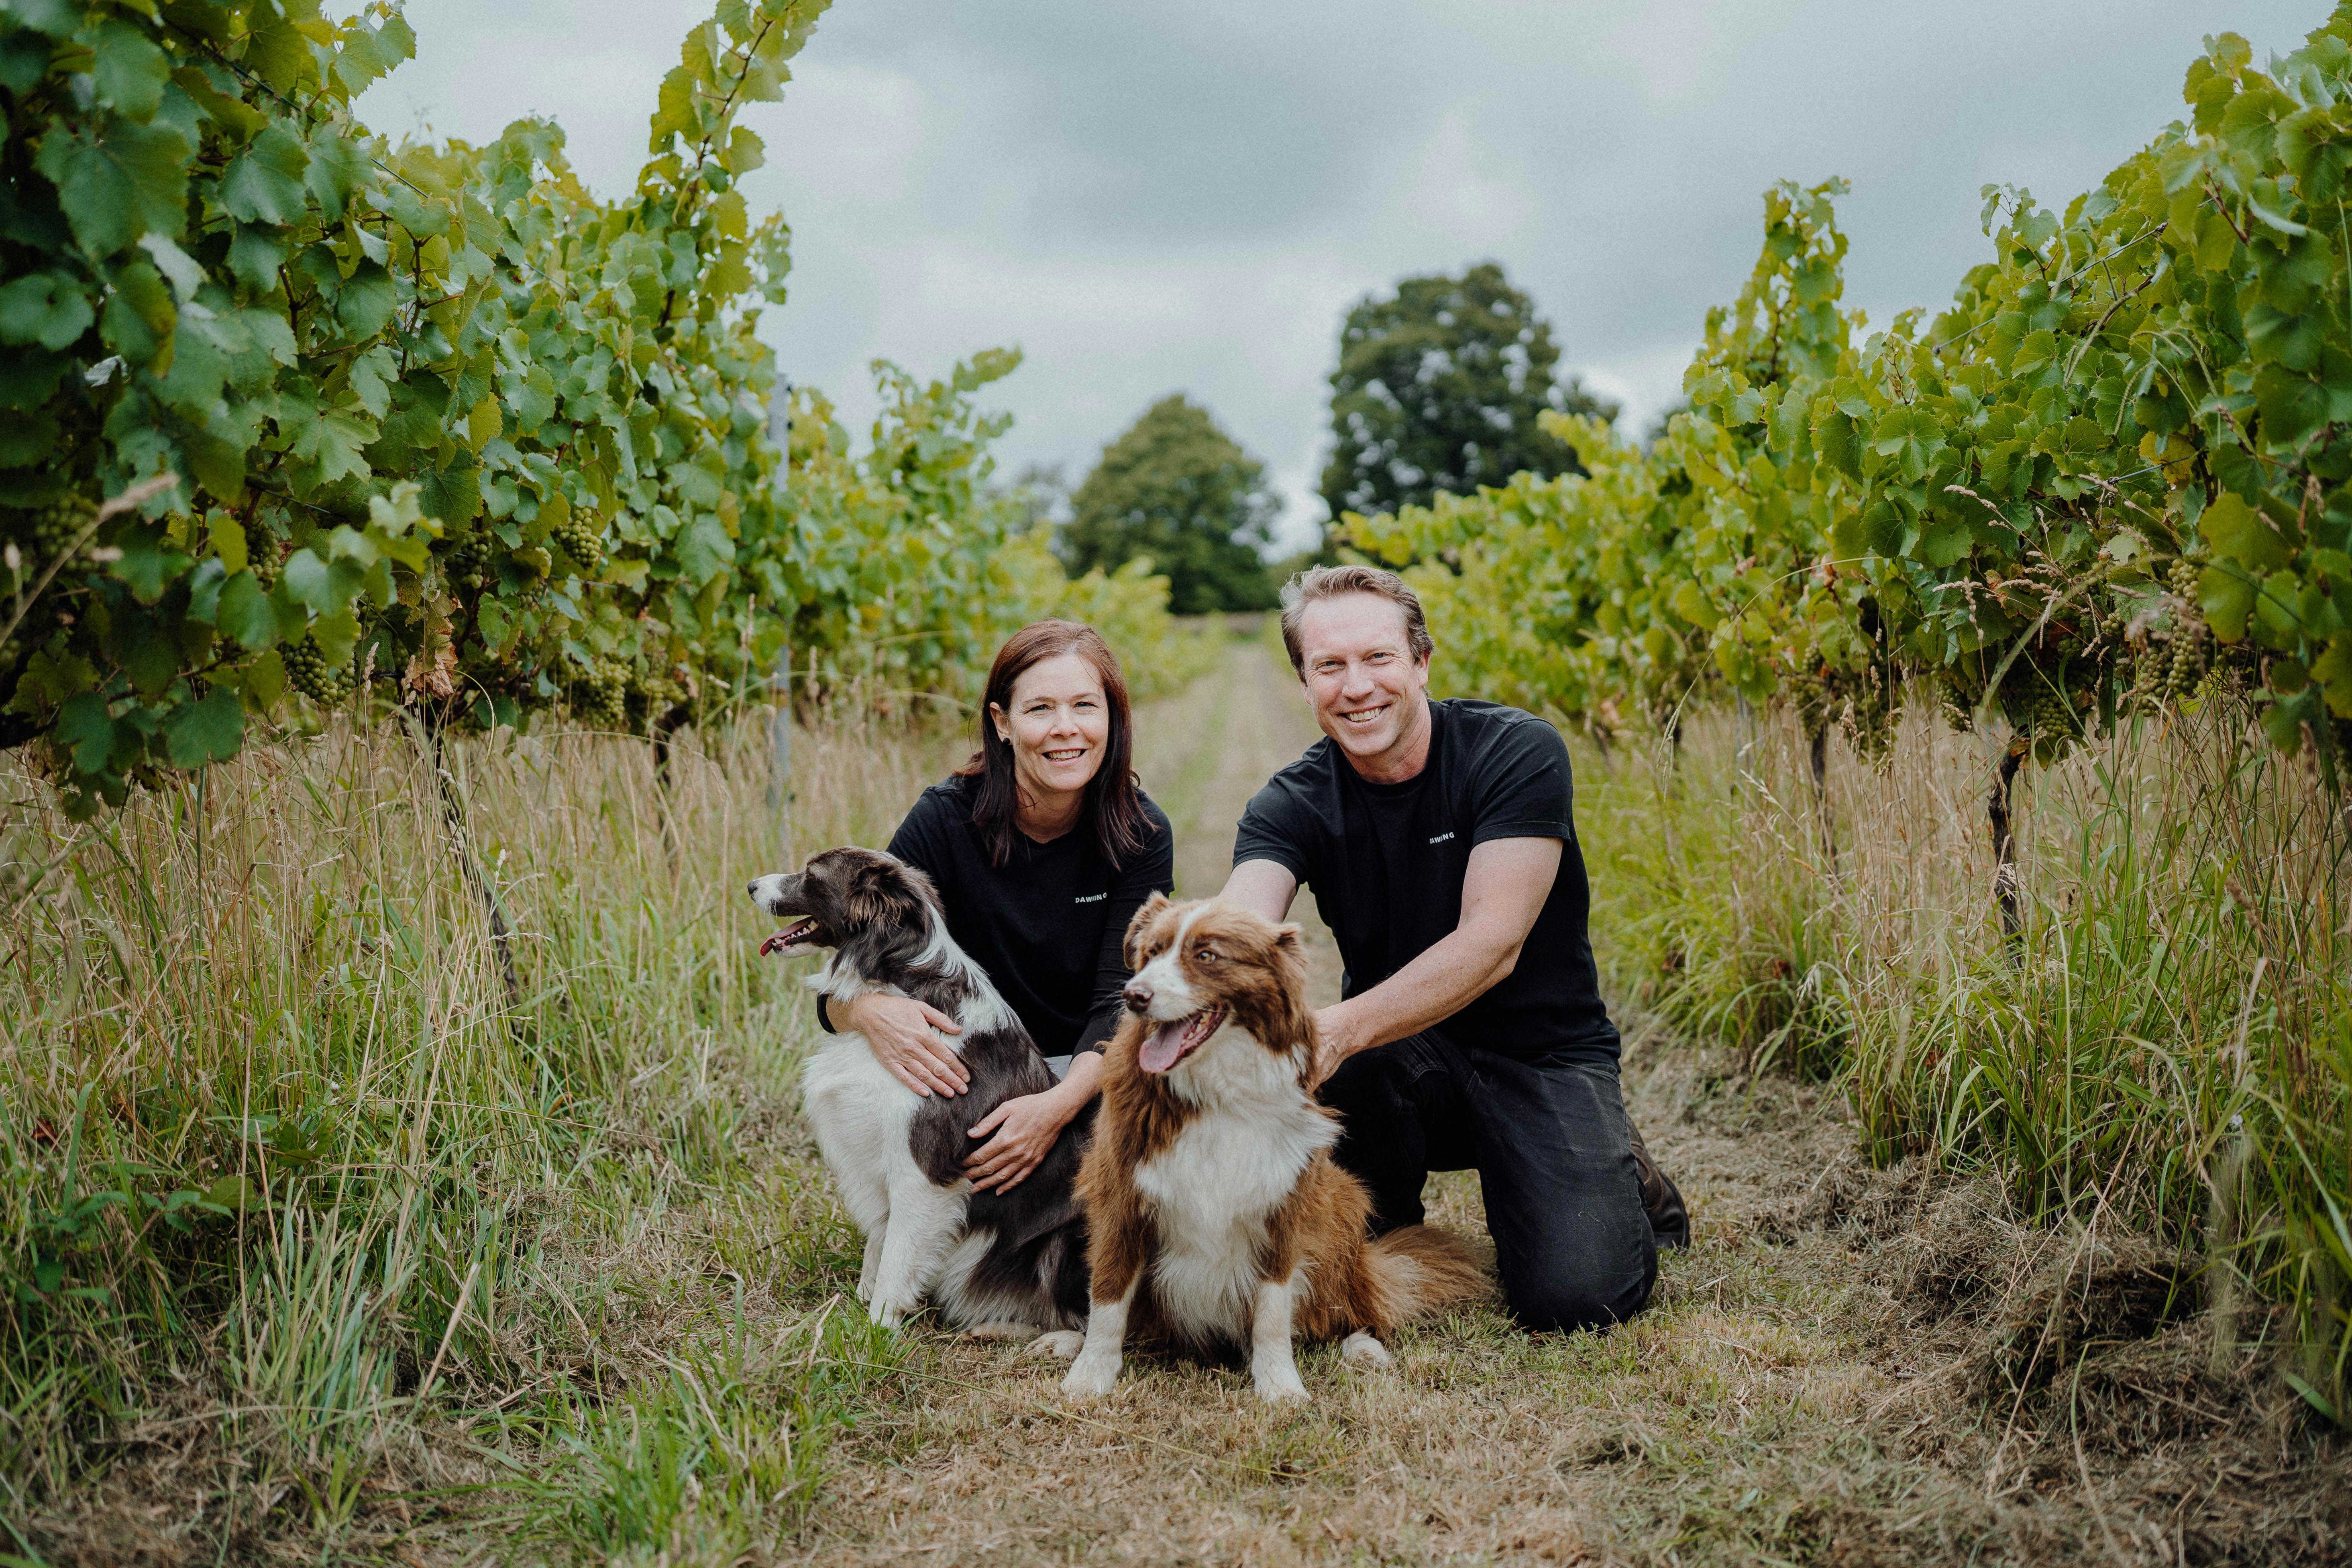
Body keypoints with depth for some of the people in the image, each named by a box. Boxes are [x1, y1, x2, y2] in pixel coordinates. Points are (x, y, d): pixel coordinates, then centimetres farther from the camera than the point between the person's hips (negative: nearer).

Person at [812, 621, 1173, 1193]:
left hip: (1087, 1078, 2)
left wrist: (1059, 1104, -36)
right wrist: (872, 1012, -40)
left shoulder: (1141, 835, -9)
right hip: (967, 1076, -1)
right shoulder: (945, 820, -15)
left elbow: (1120, 1000, -16)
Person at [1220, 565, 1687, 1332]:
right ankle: (1384, 1233, 0)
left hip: (1540, 1050, -2)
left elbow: (1492, 944, -26)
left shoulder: (1517, 751, -16)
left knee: (1575, 1295, -23)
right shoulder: (1292, 804, -7)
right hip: (1398, 1058, 3)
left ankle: (1624, 1179, 14)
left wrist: (1342, 1029, -40)